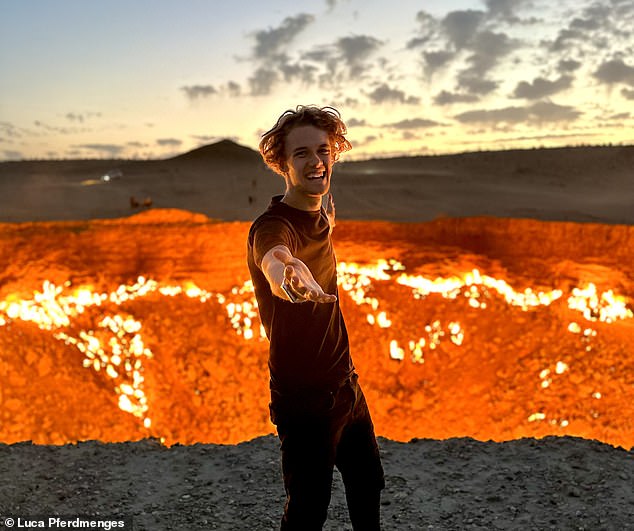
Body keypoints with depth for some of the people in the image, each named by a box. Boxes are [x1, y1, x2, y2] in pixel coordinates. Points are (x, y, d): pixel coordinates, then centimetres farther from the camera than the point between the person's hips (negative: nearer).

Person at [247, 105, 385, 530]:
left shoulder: (320, 215, 1)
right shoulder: (273, 226, -26)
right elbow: (274, 256, -53)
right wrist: (285, 271, -71)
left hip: (345, 384, 8)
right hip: (305, 397, -8)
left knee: (368, 482, 24)